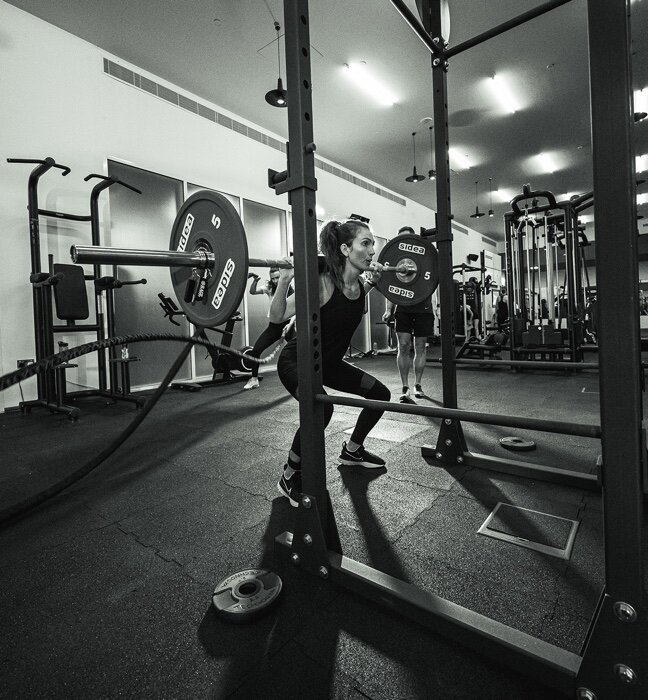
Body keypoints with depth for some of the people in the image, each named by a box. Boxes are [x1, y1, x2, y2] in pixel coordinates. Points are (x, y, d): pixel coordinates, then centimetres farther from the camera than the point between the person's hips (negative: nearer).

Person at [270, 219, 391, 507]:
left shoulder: (356, 283, -6)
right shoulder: (323, 283, -27)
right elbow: (277, 317, -24)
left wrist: (373, 281, 12)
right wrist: (284, 279, -37)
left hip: (330, 362, 8)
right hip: (297, 361, -8)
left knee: (380, 394, 9)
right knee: (320, 408, -35)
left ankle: (352, 450, 31)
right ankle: (289, 477, -9)